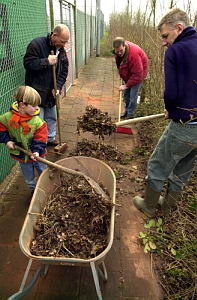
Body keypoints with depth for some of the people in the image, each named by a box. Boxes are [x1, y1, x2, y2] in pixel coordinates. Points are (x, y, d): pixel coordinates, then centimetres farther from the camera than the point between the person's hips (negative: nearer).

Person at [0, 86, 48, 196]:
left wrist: (37, 151, -29)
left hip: (36, 155, -1)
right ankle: (33, 190, 48)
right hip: (22, 155, 1)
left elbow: (40, 138, -18)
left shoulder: (38, 121, -19)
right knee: (29, 178, 22)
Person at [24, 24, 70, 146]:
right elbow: (28, 63, -18)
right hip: (37, 92, -6)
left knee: (52, 117, 16)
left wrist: (58, 87, -7)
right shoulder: (37, 44, -14)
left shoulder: (61, 50, 6)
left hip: (51, 92, 6)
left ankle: (51, 138, 33)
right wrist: (47, 61, -25)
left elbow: (64, 70, 5)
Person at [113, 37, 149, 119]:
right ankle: (127, 111, 28)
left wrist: (126, 85, -28)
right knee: (126, 94, 13)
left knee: (133, 96, -9)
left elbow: (137, 74, -33)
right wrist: (122, 76, 5)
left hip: (138, 73, -8)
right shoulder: (117, 52, -12)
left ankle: (130, 114, 4)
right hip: (128, 75, 8)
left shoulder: (134, 54, -36)